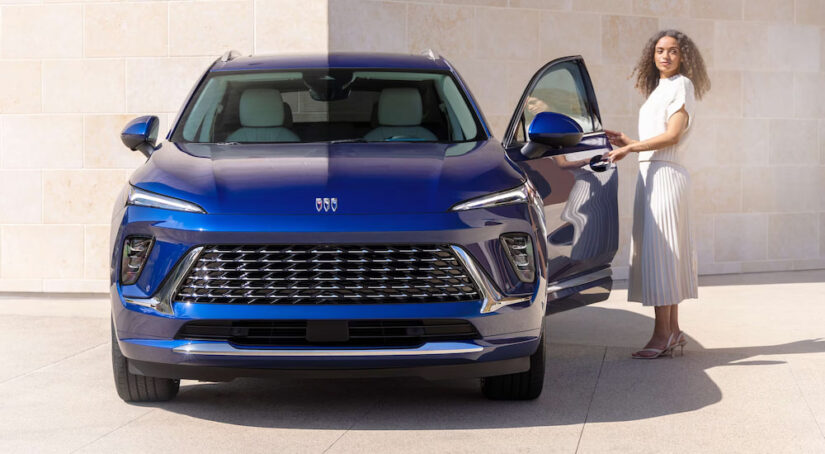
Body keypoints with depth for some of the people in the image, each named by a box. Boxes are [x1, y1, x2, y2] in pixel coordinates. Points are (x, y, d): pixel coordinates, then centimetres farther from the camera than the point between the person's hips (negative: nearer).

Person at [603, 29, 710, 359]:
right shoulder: (659, 89, 21)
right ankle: (673, 331, 13)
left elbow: (672, 136, -14)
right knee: (661, 255, 9)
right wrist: (627, 142, 16)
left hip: (665, 175, -9)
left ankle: (663, 333, -11)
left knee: (659, 252, -11)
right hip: (650, 176, 9)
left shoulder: (681, 85, -5)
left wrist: (629, 149, -13)